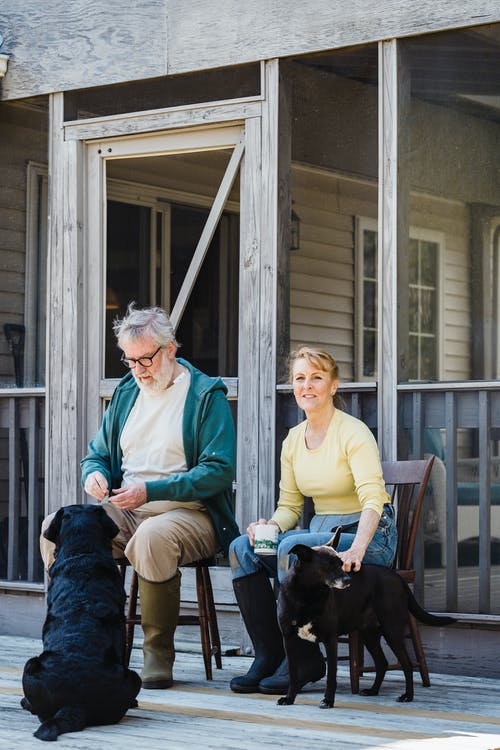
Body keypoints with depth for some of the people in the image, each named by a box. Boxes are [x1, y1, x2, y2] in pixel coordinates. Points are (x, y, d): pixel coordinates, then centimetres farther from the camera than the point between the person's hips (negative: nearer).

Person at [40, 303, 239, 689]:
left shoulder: (206, 395, -3)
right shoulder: (126, 392, 17)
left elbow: (218, 470, -12)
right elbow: (97, 454, 23)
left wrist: (150, 491, -20)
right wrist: (94, 474, -4)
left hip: (188, 511, -6)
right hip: (123, 511, 6)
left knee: (153, 537, -40)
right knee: (56, 527, -21)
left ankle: (159, 654, -25)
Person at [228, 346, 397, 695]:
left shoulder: (353, 432, -12)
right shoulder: (293, 440, 9)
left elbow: (373, 499, -23)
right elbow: (289, 505, 13)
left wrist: (356, 549, -40)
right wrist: (269, 526, -11)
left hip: (368, 536, -7)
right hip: (321, 531, 7)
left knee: (293, 546, -32)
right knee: (242, 548, -15)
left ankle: (304, 661, -19)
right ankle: (268, 655, -11)